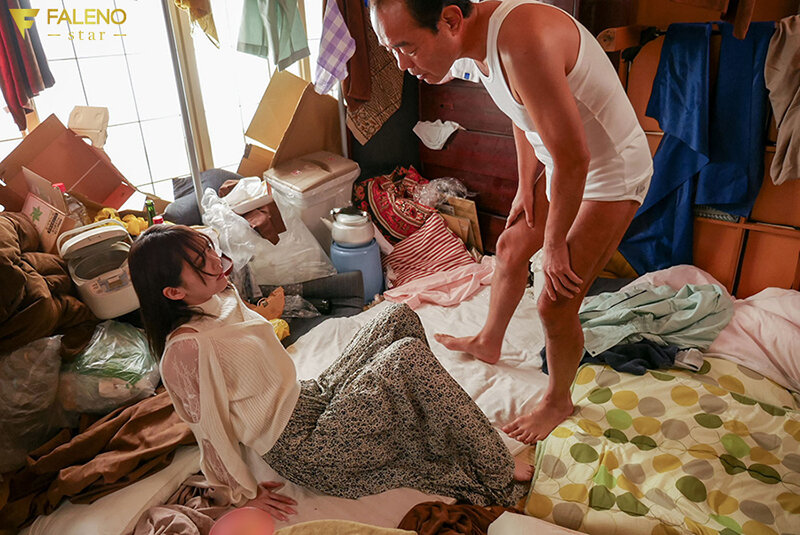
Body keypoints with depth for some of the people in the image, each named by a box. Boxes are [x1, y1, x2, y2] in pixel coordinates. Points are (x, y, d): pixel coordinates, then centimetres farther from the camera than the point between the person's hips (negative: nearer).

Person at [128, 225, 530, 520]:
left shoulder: (218, 297, 3)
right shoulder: (185, 348, -24)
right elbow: (210, 431, -15)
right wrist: (243, 495, -6)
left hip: (313, 395, 9)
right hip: (307, 451, -9)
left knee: (400, 318, -1)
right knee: (410, 354, -22)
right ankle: (498, 477, -6)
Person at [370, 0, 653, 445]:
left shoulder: (522, 40, -36)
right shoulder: (480, 41, -6)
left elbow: (573, 158, -31)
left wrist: (555, 243, -18)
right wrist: (526, 186, 9)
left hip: (612, 175, -9)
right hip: (567, 164, 9)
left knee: (556, 305, -5)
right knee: (511, 247, 21)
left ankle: (558, 401, 25)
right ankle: (489, 342, 47)